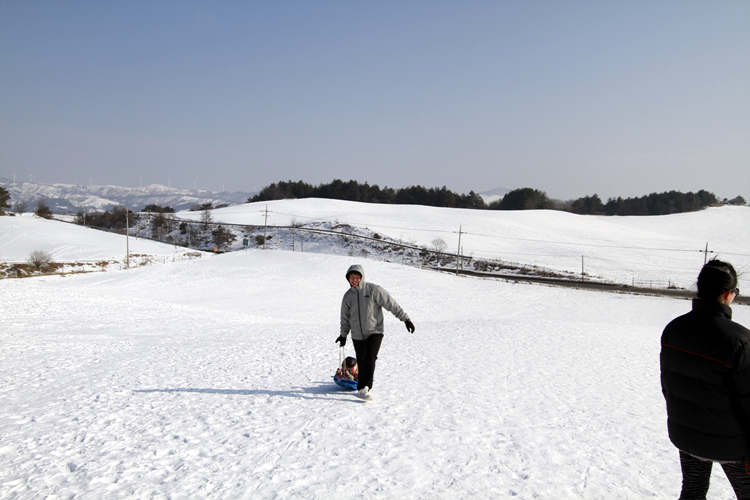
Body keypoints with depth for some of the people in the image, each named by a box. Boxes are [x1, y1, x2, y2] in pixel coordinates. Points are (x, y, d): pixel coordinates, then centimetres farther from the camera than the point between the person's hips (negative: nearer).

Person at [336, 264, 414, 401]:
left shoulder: (373, 289, -8)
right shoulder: (348, 296, 5)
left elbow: (391, 304, -8)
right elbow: (345, 317, 18)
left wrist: (405, 318, -10)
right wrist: (343, 335, 24)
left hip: (375, 332, -4)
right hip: (357, 335, 4)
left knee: (369, 358, -20)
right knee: (361, 362, 6)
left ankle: (364, 388, -18)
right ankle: (365, 388, 22)